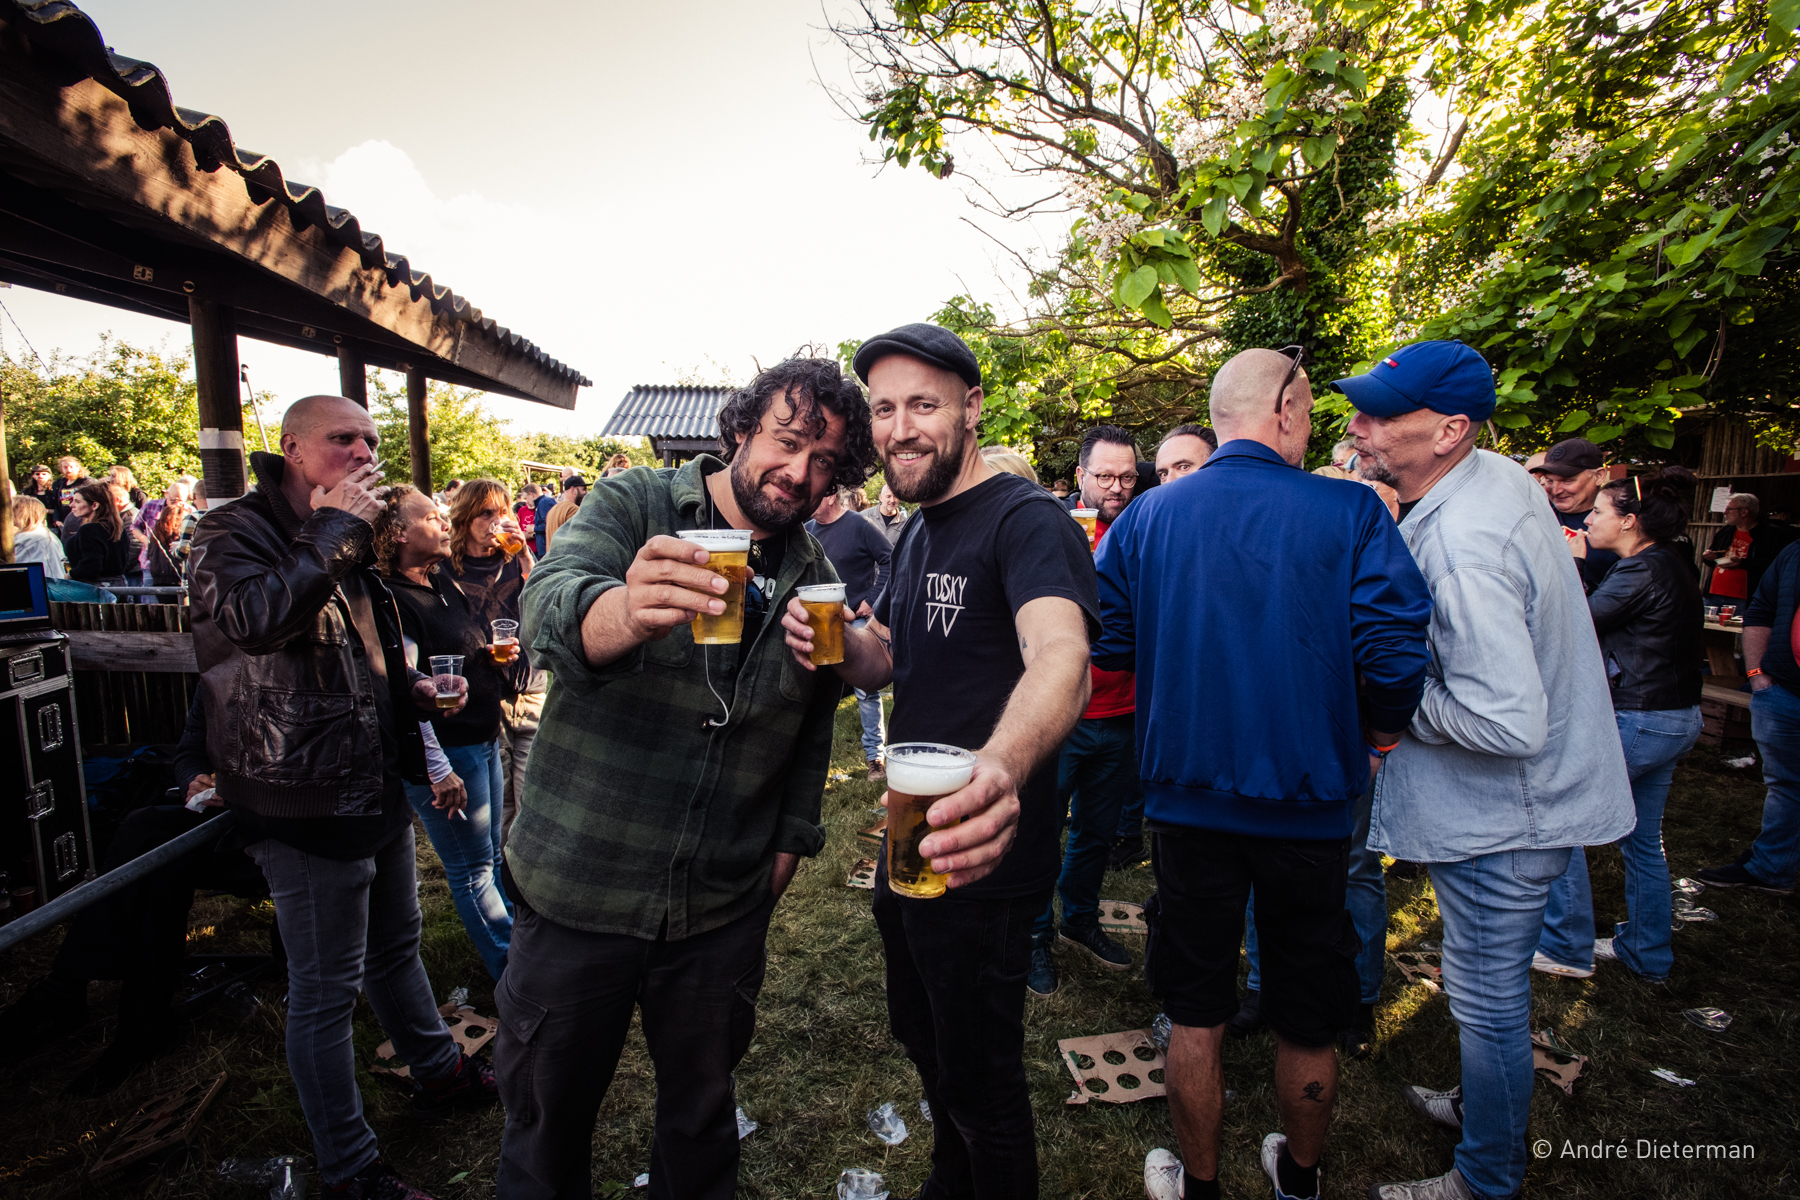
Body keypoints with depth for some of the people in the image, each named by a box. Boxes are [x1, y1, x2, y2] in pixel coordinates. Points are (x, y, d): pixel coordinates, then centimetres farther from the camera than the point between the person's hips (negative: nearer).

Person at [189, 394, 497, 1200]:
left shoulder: (345, 543, 15)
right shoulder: (234, 531, -12)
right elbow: (250, 619, -35)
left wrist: (409, 688, 10)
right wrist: (331, 531, -25)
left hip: (376, 789, 9)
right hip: (306, 804, -9)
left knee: (396, 947, 24)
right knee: (326, 989, 4)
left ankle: (439, 1072, 43)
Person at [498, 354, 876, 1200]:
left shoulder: (815, 582, 2)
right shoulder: (631, 506, -9)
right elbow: (549, 607, -28)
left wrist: (789, 846, 10)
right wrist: (624, 611, -49)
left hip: (722, 906, 3)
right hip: (579, 886, -2)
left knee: (702, 1109, 20)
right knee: (548, 1112, 18)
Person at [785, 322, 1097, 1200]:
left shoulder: (1027, 520, -21)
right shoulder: (916, 533, 8)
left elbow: (1060, 654, -40)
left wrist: (1001, 768, -62)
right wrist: (838, 645, -11)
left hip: (980, 861, -9)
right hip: (909, 850, 9)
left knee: (980, 1082, 12)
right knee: (924, 1046, 28)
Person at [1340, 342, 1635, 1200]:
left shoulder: (1460, 548, -31)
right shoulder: (1497, 476, 1)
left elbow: (1508, 721, -33)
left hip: (1503, 815, -10)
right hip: (1513, 802, 10)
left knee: (1486, 997, 9)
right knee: (1491, 986, 27)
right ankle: (1485, 1104, 48)